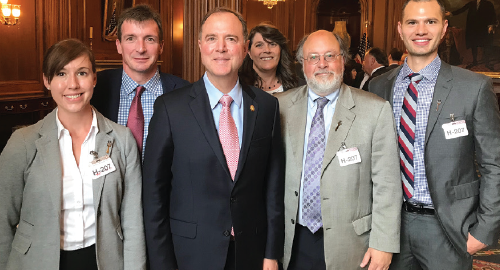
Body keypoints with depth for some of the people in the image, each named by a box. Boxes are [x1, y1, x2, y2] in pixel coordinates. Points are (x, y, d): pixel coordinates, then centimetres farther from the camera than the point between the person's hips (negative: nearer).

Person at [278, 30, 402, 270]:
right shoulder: (282, 106, 1)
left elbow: (386, 184, -7)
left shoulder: (376, 110, -7)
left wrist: (383, 244, -10)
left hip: (350, 245, -2)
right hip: (294, 243, 2)